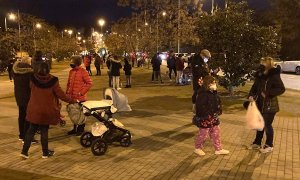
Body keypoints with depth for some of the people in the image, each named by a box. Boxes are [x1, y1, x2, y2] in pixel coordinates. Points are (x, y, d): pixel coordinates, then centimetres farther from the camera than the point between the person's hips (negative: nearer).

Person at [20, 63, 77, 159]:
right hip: (46, 111, -3)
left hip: (34, 110, 3)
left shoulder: (33, 80, -7)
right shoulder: (53, 81, -16)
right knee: (44, 131, 8)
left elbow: (32, 91, 10)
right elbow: (61, 95, -11)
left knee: (31, 130, 15)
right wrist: (73, 101, 0)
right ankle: (45, 153, 21)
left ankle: (24, 151, 17)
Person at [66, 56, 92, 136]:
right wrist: (67, 92, 8)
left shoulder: (83, 71, -13)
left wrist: (81, 92, -17)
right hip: (72, 97, 6)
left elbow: (89, 83, -15)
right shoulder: (71, 71, 8)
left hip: (80, 98, -6)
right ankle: (75, 128, 32)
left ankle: (81, 130, 22)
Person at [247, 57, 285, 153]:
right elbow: (255, 87, 10)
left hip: (270, 105, -6)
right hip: (260, 104, 6)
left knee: (267, 125, 4)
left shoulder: (274, 76, -16)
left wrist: (268, 93, -25)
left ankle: (269, 145, 22)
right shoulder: (260, 75, 3)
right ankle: (257, 143, 31)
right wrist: (251, 95, -8)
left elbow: (281, 89, -18)